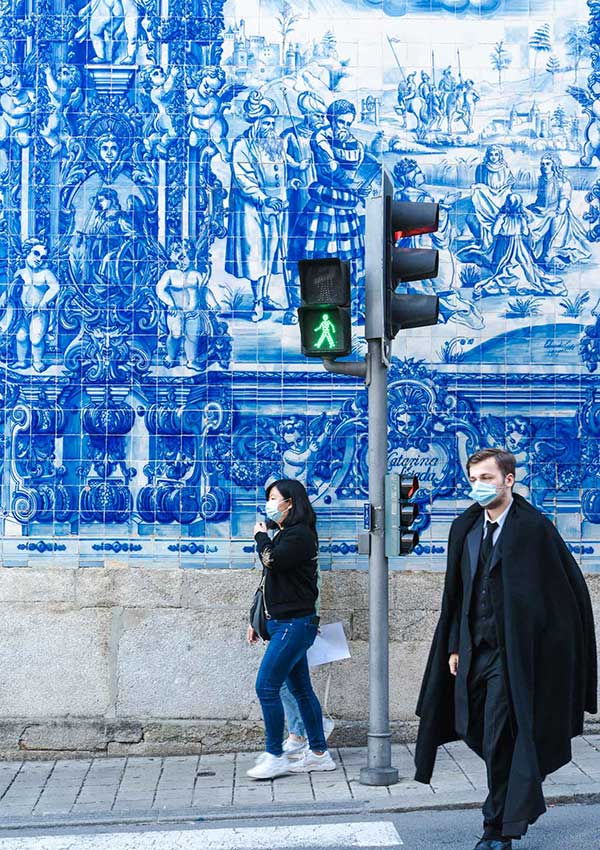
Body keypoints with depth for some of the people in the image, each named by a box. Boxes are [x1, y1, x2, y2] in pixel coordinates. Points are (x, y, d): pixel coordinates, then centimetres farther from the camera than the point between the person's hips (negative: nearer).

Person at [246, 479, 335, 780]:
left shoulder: (299, 535, -11)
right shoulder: (285, 535, 18)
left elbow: (272, 562, -25)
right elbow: (272, 583, 22)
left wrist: (261, 536, -6)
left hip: (294, 623, -10)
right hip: (285, 623, 10)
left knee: (266, 686, -11)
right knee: (301, 689, 11)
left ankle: (275, 756, -3)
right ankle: (319, 754, 16)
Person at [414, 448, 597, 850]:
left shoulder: (534, 527, -10)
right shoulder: (465, 528, 8)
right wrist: (454, 647, 9)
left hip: (513, 653, -6)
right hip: (474, 651, 6)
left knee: (499, 742, -5)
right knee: (481, 737, 13)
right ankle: (525, 802, 36)